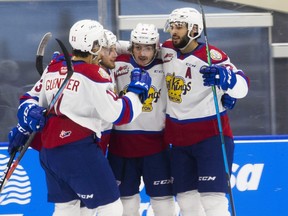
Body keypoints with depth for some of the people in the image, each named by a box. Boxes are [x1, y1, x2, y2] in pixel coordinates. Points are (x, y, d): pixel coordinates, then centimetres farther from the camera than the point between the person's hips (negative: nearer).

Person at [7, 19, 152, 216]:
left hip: (50, 152, 8)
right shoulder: (94, 74, -12)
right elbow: (119, 115, -11)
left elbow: (31, 98, 17)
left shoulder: (53, 68, 10)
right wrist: (137, 91, 0)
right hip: (79, 152, -8)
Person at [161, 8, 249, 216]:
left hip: (211, 136, -7)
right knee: (187, 199, 9)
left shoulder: (211, 56, -18)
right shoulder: (166, 50, 2)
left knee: (212, 198, -15)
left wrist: (224, 77, -47)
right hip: (179, 140, 7)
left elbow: (242, 87, -28)